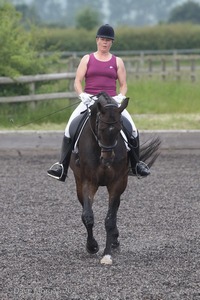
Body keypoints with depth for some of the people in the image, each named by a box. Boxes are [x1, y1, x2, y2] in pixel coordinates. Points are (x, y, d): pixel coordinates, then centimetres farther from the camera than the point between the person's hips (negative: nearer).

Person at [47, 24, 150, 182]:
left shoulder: (117, 61, 13)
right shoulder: (87, 59, 12)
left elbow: (123, 85, 12)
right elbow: (77, 82, 7)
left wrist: (120, 97, -8)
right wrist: (83, 95, -11)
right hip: (89, 101, 0)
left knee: (132, 128, -17)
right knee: (71, 126, -23)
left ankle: (136, 164, 1)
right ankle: (62, 166, -24)